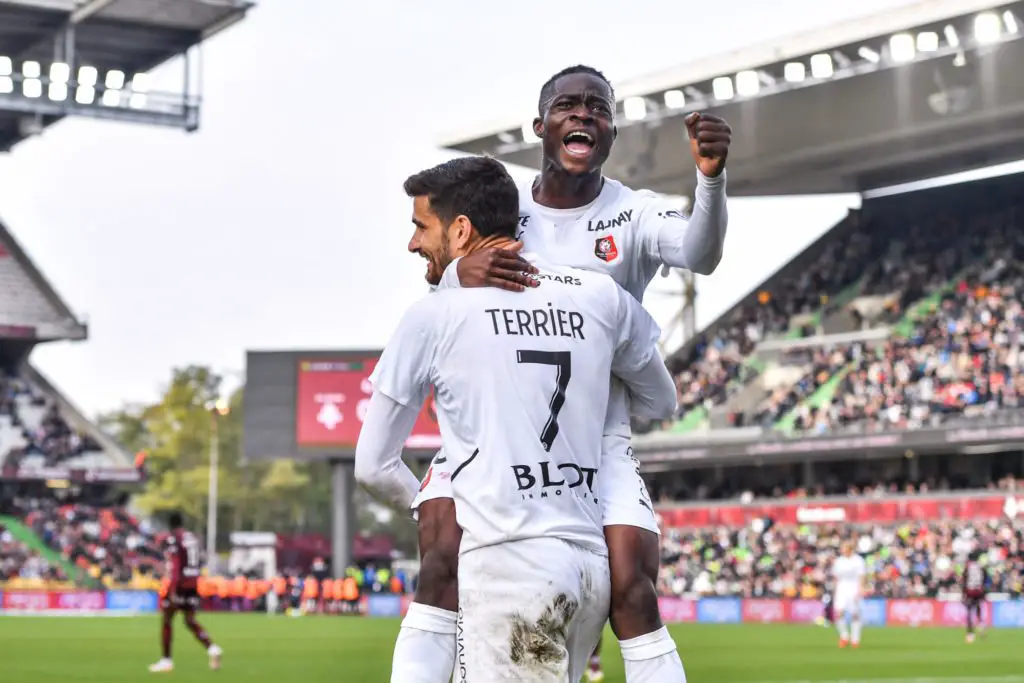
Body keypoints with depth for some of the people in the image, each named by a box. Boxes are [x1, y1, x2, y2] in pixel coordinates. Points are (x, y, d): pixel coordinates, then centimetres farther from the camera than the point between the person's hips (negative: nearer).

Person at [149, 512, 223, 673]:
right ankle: (212, 648, -13)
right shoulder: (192, 537, 13)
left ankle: (166, 660, 11)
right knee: (190, 621, 9)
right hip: (194, 582, 7)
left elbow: (175, 565, -19)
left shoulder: (171, 539, -10)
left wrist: (173, 590, -22)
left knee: (167, 620, 8)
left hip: (179, 583, -7)